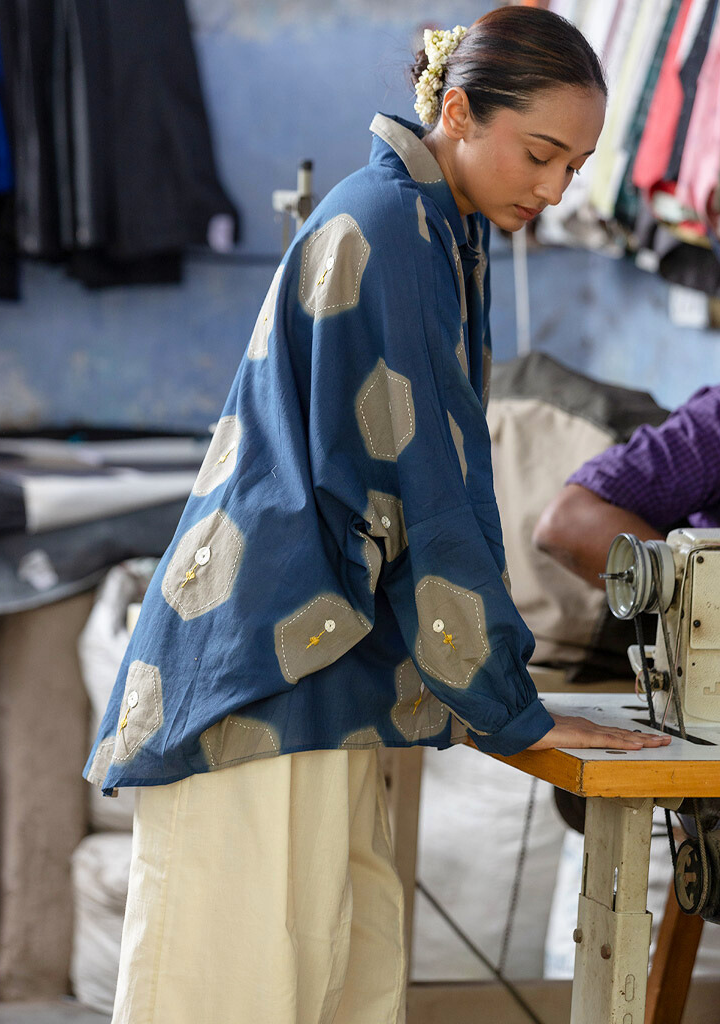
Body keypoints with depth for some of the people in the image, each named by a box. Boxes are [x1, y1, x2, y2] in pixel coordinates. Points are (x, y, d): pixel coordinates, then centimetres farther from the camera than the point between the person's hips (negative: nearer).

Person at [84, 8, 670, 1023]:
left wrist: (494, 686, 17)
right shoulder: (383, 227, -14)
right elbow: (419, 488, -17)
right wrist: (511, 709, -12)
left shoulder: (439, 233, 16)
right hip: (263, 665, -10)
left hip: (318, 659, 10)